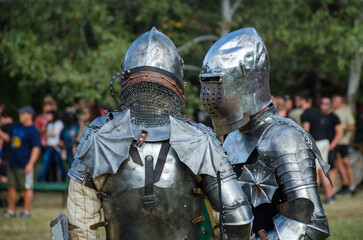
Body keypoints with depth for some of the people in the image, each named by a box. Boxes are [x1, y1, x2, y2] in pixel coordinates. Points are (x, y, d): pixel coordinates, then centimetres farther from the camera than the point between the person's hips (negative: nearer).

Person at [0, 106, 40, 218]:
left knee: (27, 187, 0)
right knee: (11, 186, 12)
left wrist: (30, 164, -22)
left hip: (24, 165, -8)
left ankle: (26, 211, 7)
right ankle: (10, 210, 20)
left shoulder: (33, 131, -11)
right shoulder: (16, 127, 13)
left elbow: (36, 148, -15)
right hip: (12, 164, 8)